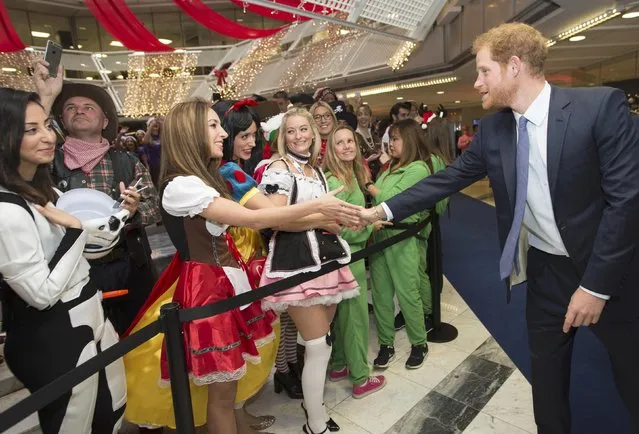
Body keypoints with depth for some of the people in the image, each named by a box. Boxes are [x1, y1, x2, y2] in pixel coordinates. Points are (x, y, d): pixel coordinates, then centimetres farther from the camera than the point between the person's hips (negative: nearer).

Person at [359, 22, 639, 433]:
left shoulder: (601, 106, -17)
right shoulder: (493, 128, -3)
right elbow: (449, 178, 0)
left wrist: (596, 284, -19)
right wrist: (384, 210, -5)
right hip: (546, 270, 4)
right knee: (547, 375, 16)